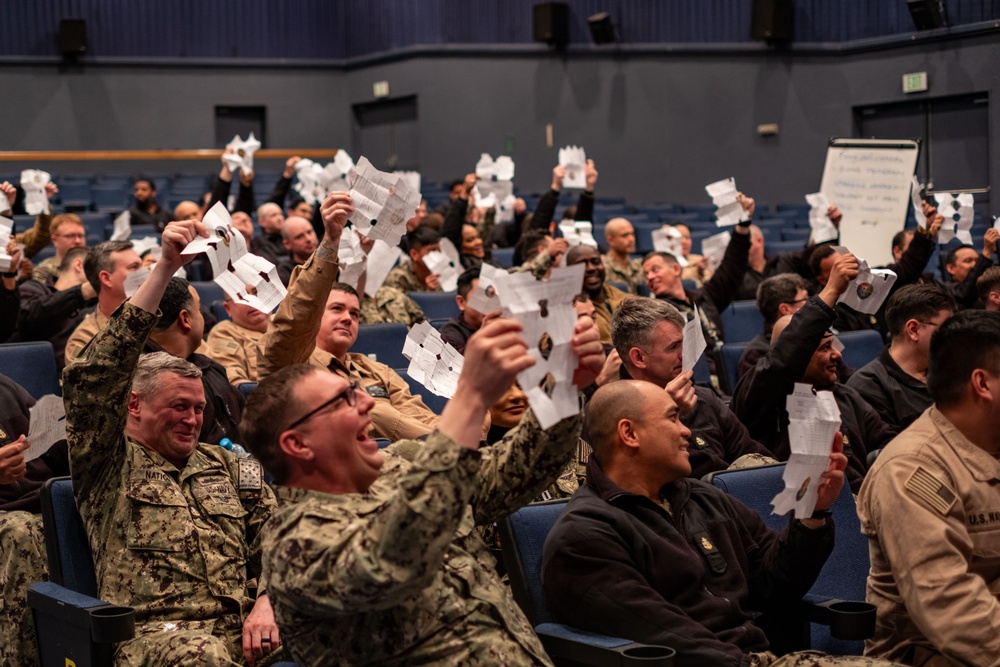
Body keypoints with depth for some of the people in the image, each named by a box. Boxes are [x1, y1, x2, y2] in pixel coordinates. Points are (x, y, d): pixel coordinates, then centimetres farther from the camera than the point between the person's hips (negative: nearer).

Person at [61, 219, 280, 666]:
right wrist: (164, 269, -8)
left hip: (242, 627, 4)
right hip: (156, 630, -4)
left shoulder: (228, 466, 25)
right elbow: (92, 378, -4)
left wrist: (266, 603, -6)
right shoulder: (108, 466, 11)